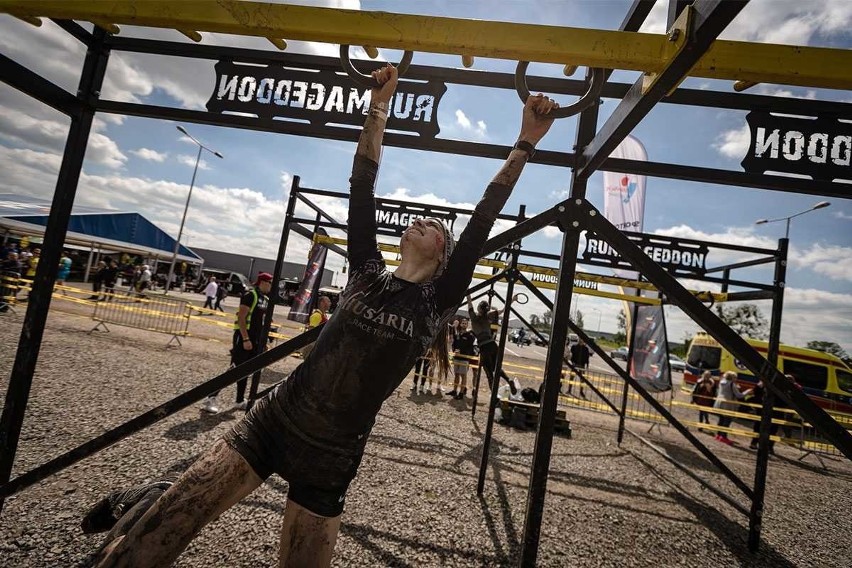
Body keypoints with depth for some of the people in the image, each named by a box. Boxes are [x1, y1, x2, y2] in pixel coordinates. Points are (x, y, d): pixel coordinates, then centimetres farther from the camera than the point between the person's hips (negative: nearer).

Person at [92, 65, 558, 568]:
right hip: (272, 422, 2)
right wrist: (380, 106, 3)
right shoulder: (368, 274, 3)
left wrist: (526, 142, -5)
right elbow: (362, 189, 1)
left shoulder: (437, 303, -2)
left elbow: (482, 222, -6)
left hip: (331, 456, -1)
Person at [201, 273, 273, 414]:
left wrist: (262, 342, 17)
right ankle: (212, 398, -1)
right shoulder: (250, 295, -12)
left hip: (256, 340, 8)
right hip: (244, 338, -8)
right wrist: (245, 339, -22)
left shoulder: (266, 299, 13)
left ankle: (240, 400, 23)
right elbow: (241, 318, -18)